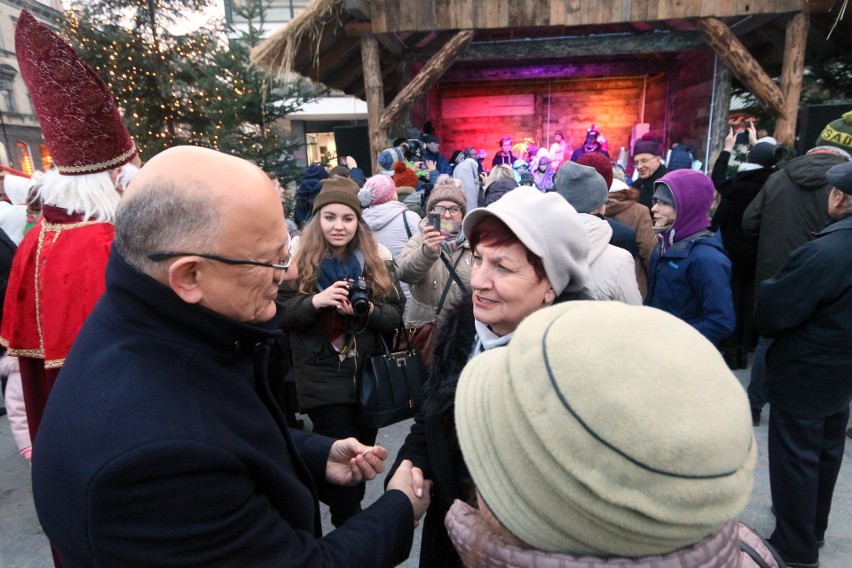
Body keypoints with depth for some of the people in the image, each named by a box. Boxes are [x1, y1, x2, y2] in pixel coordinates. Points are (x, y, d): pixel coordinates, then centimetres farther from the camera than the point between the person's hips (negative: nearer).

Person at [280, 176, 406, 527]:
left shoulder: (377, 259, 1)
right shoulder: (299, 258, -5)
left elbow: (396, 314, 0)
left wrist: (367, 310, -20)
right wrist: (316, 301, -24)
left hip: (370, 375, 4)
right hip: (323, 378, -3)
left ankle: (351, 520, 45)